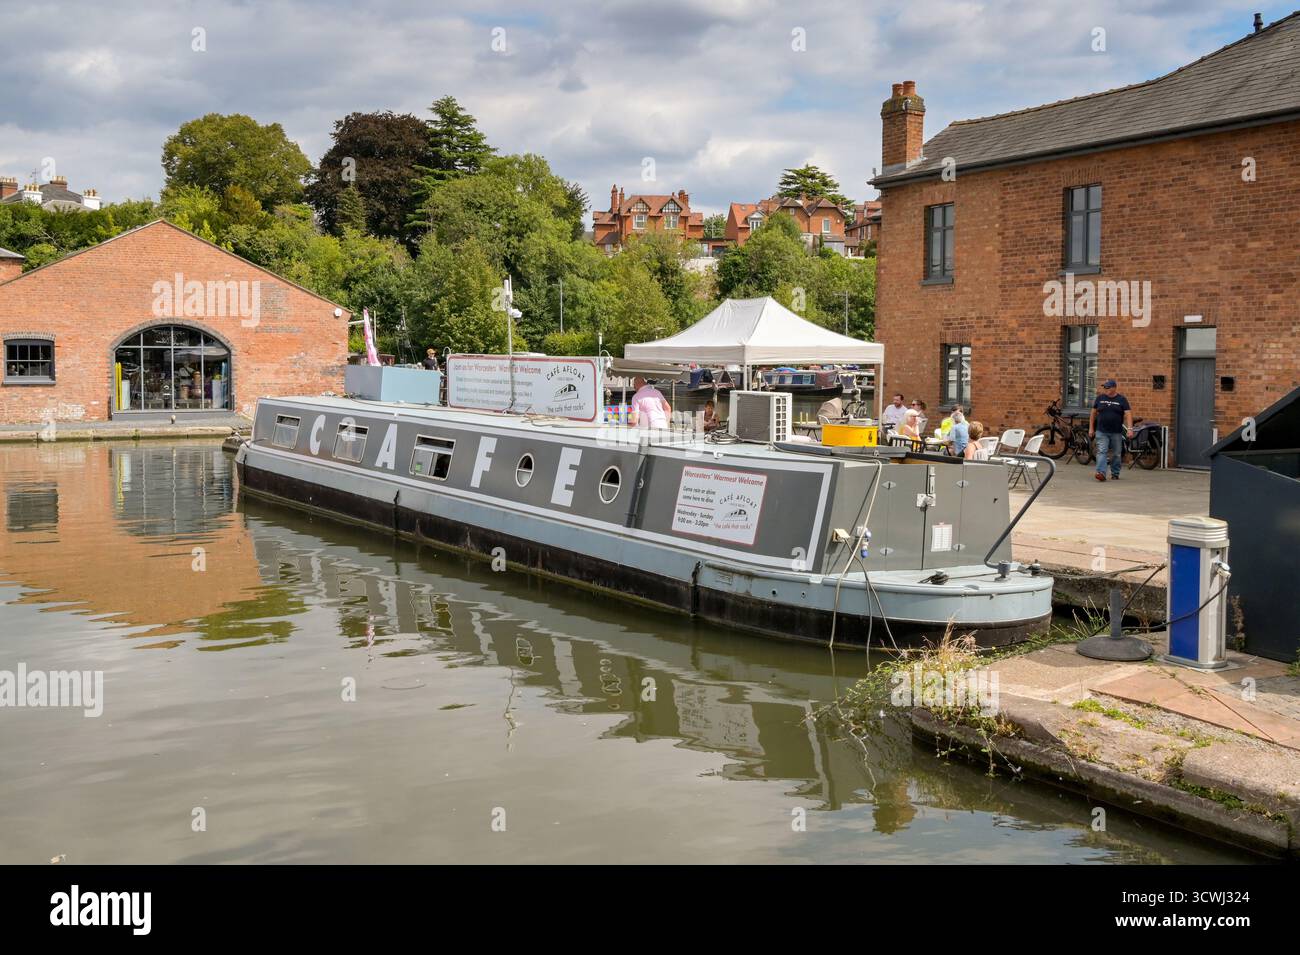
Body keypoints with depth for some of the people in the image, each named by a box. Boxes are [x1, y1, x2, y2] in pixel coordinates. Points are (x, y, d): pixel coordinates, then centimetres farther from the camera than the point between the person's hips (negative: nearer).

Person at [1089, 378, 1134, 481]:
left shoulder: (1122, 399, 0)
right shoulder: (1099, 398, 5)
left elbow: (1128, 414, -8)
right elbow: (1093, 413, 11)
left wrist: (1129, 428, -20)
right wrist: (1091, 428, 8)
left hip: (1116, 432, 0)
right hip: (1101, 432, 0)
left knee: (1116, 454, 8)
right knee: (1102, 452, -12)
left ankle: (1115, 474, 22)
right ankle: (1101, 473, -21)